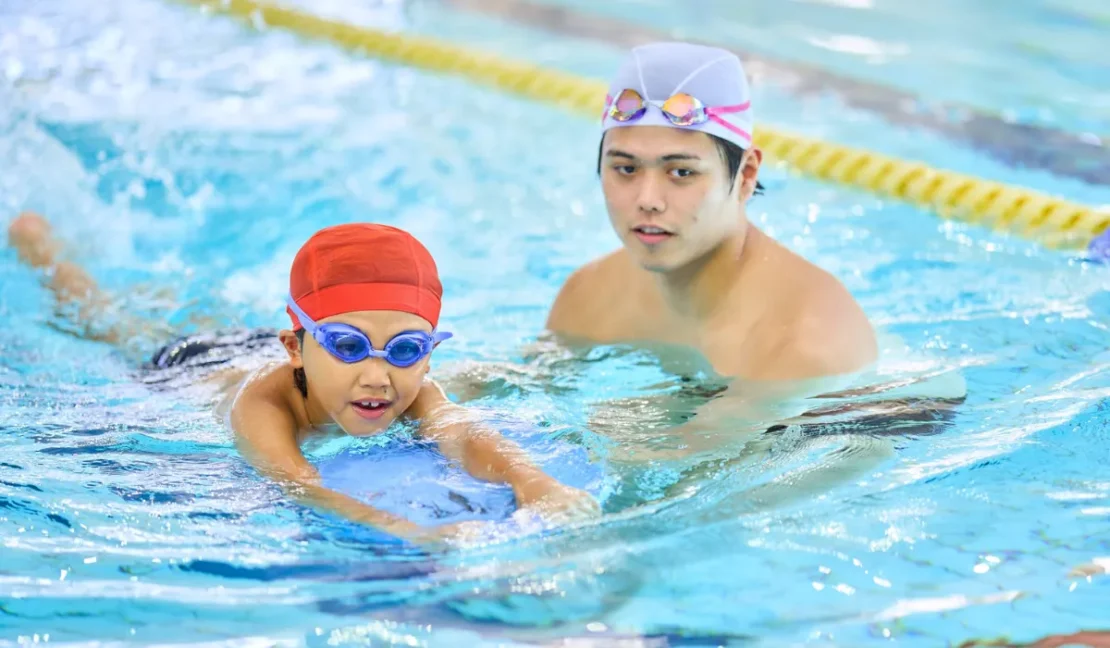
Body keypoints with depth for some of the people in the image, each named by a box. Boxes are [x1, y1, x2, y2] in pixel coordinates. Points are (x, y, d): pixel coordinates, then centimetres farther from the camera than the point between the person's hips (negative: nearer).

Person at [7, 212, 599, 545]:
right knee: (117, 333, 29)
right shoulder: (263, 404, -50)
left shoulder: (415, 392, -42)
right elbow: (295, 483, -67)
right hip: (191, 371, -1)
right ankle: (37, 240, 55)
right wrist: (402, 530, -86)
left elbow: (462, 433, -60)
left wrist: (534, 485, -82)